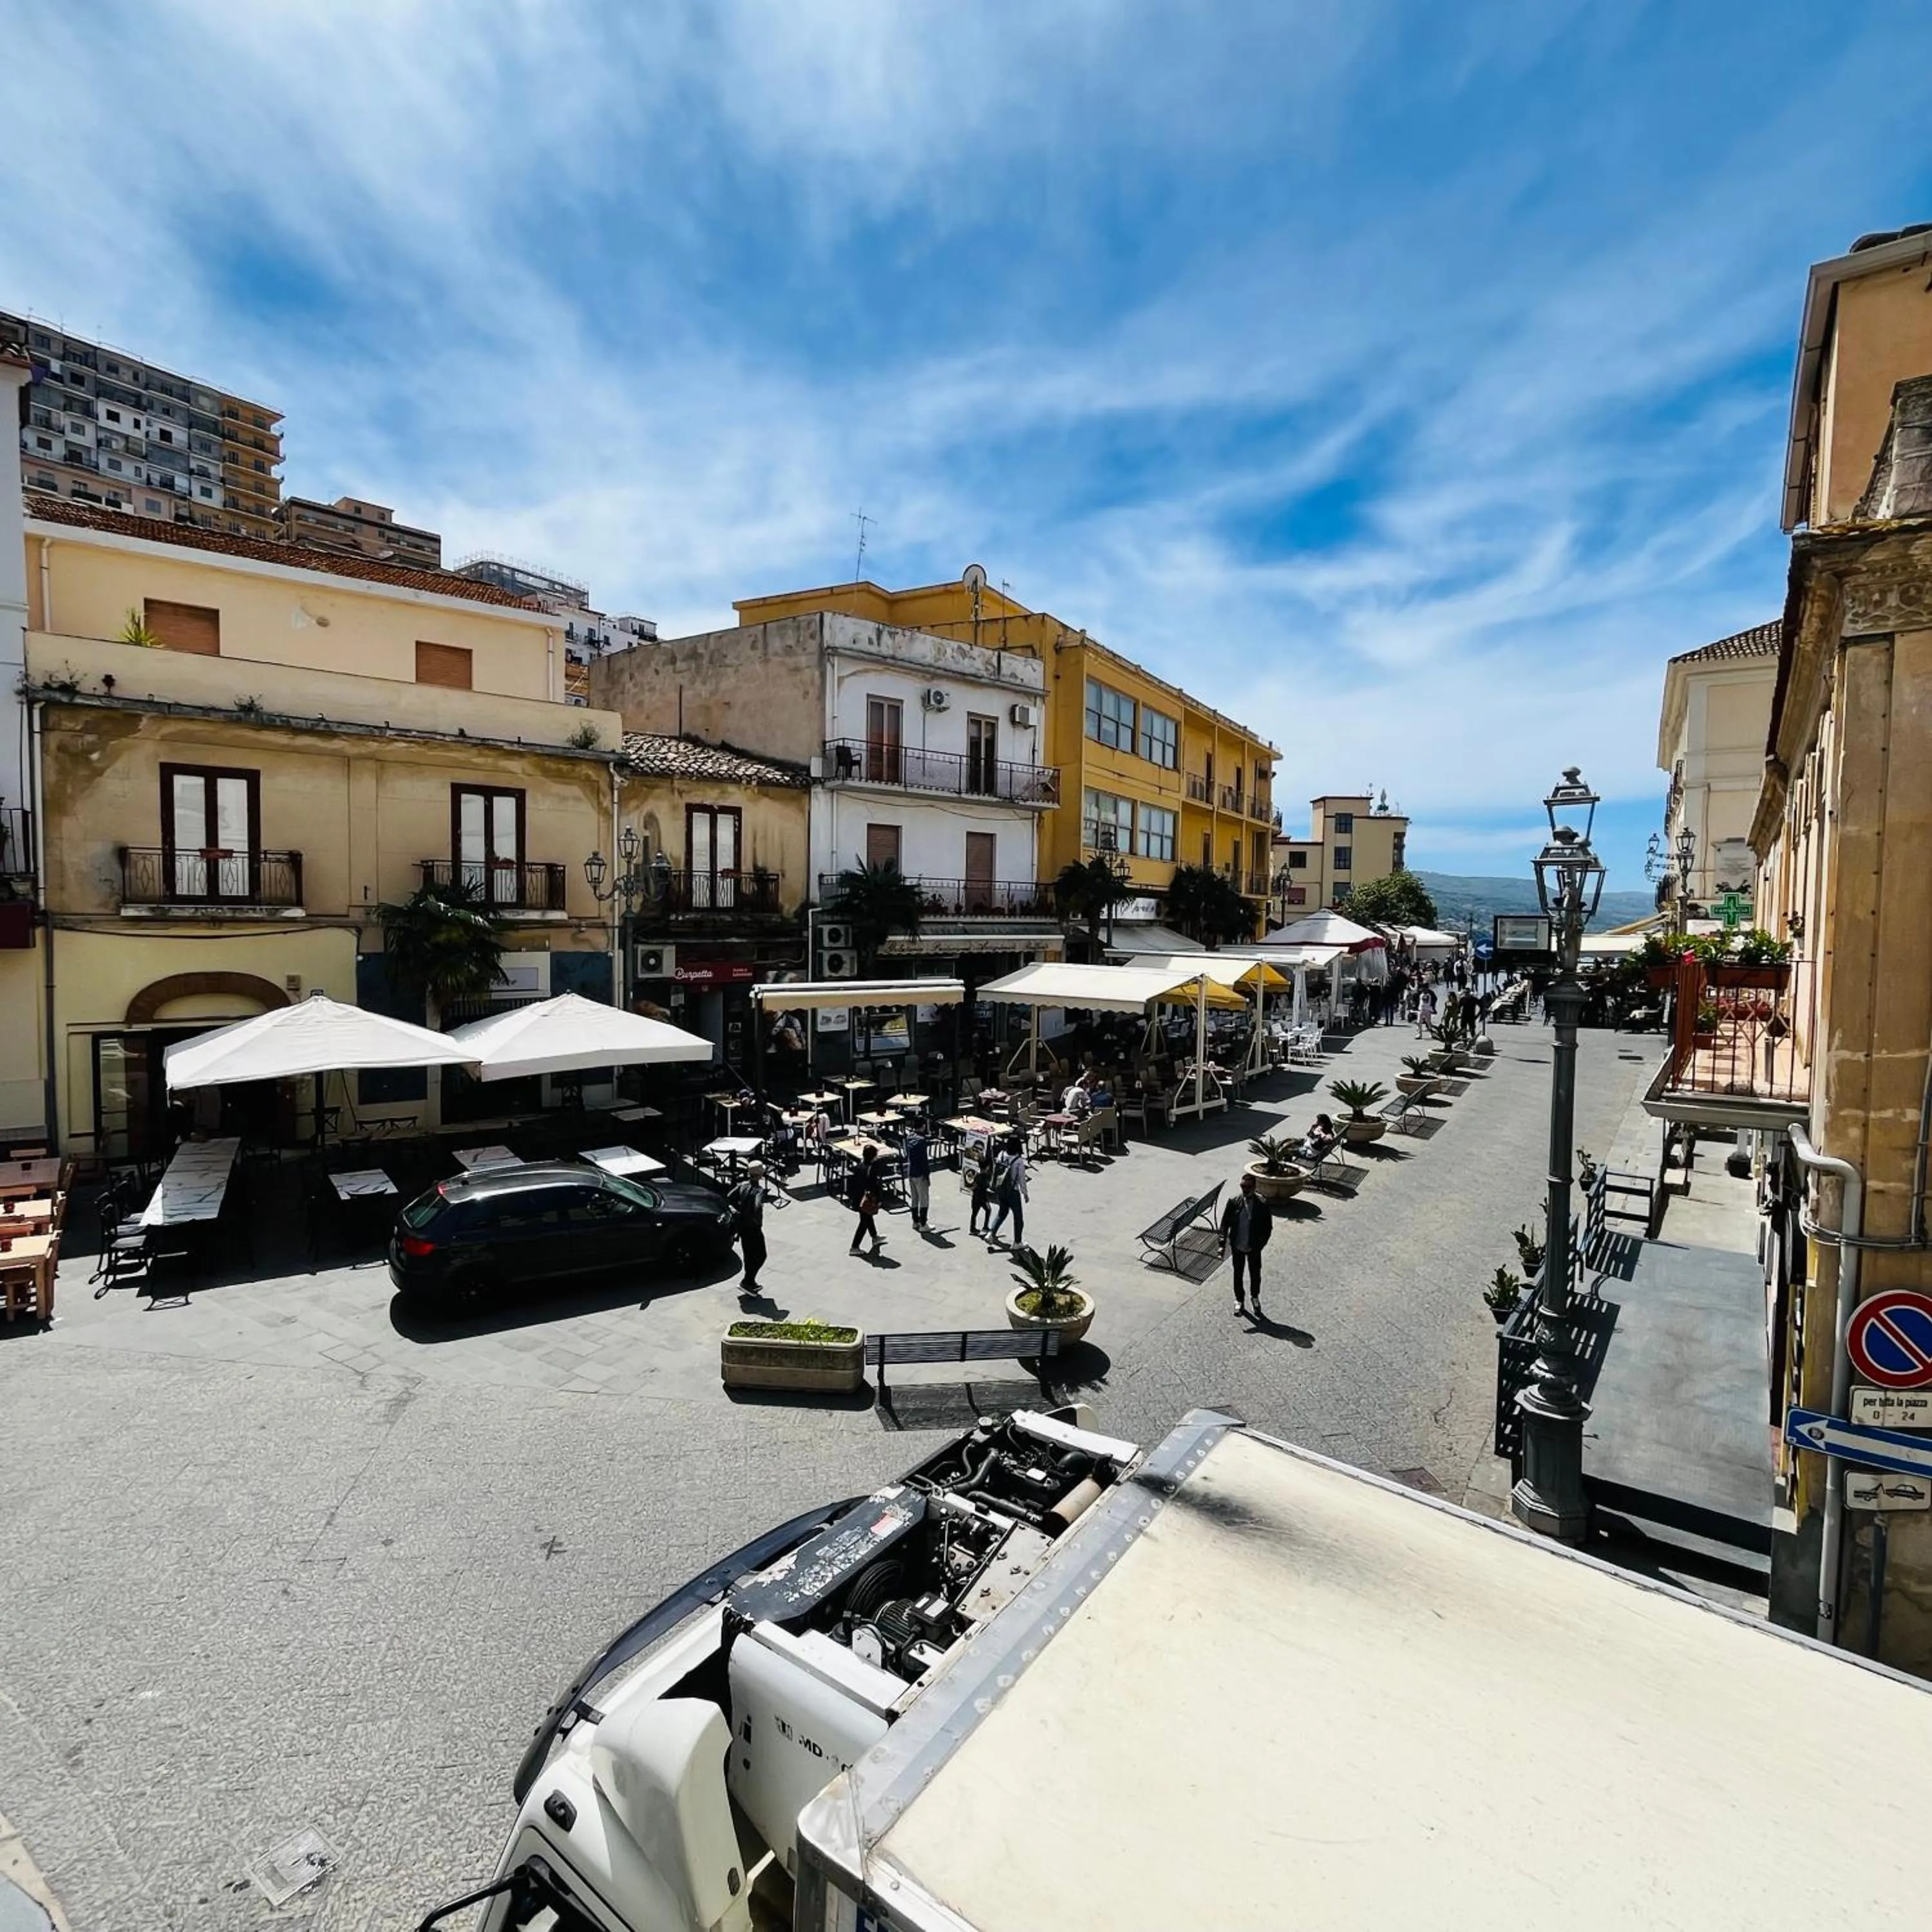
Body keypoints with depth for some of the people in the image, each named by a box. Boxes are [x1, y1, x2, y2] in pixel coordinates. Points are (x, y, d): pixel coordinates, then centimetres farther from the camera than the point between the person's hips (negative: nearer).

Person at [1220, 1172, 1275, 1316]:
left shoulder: (1262, 1205, -18)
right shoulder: (1234, 1202, -13)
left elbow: (1268, 1228, -9)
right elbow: (1225, 1223, -5)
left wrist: (1259, 1245, -14)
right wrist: (1223, 1244, -11)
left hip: (1254, 1248, -1)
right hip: (1237, 1246, 1)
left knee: (1255, 1274, 18)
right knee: (1238, 1274, 17)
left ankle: (1255, 1297, 46)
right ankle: (1239, 1300, 38)